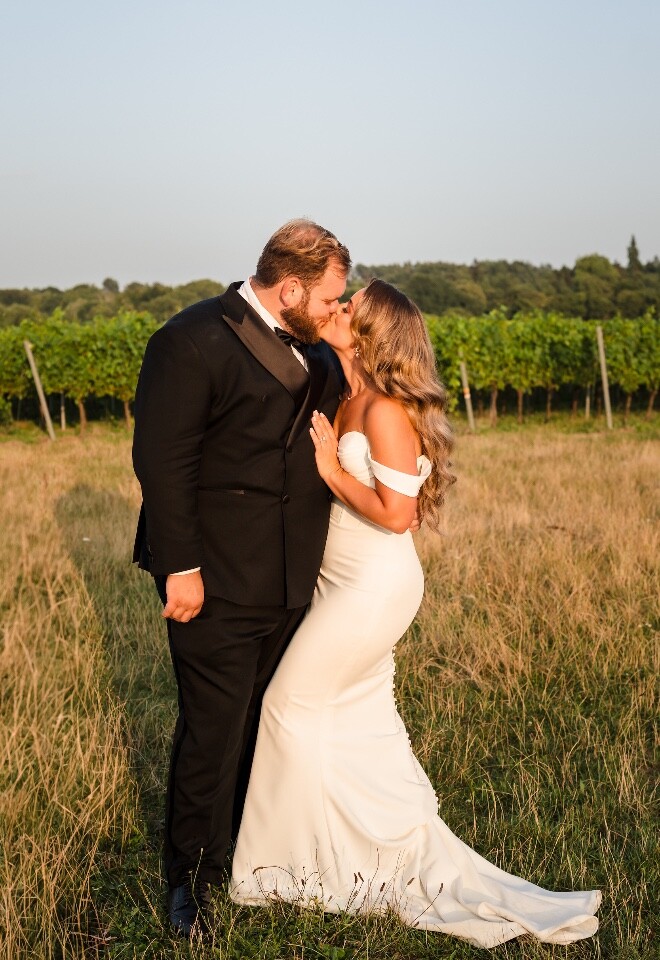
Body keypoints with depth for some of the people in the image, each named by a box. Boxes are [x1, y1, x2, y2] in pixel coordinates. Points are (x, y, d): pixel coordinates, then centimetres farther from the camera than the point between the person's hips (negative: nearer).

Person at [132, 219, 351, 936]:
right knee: (213, 724, 2)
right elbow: (163, 460, -16)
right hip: (215, 580, -7)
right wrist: (180, 567, -18)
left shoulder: (312, 353, 10)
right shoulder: (193, 340, -14)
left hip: (288, 579, 7)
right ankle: (192, 875, 22)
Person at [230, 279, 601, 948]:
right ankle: (411, 852, 33)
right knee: (359, 716, 18)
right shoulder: (349, 401, 7)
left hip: (371, 589, -10)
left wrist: (331, 467, -17)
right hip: (352, 581, 10)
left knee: (292, 702, 4)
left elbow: (394, 514, -24)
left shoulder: (384, 412, -22)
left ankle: (306, 852, 23)